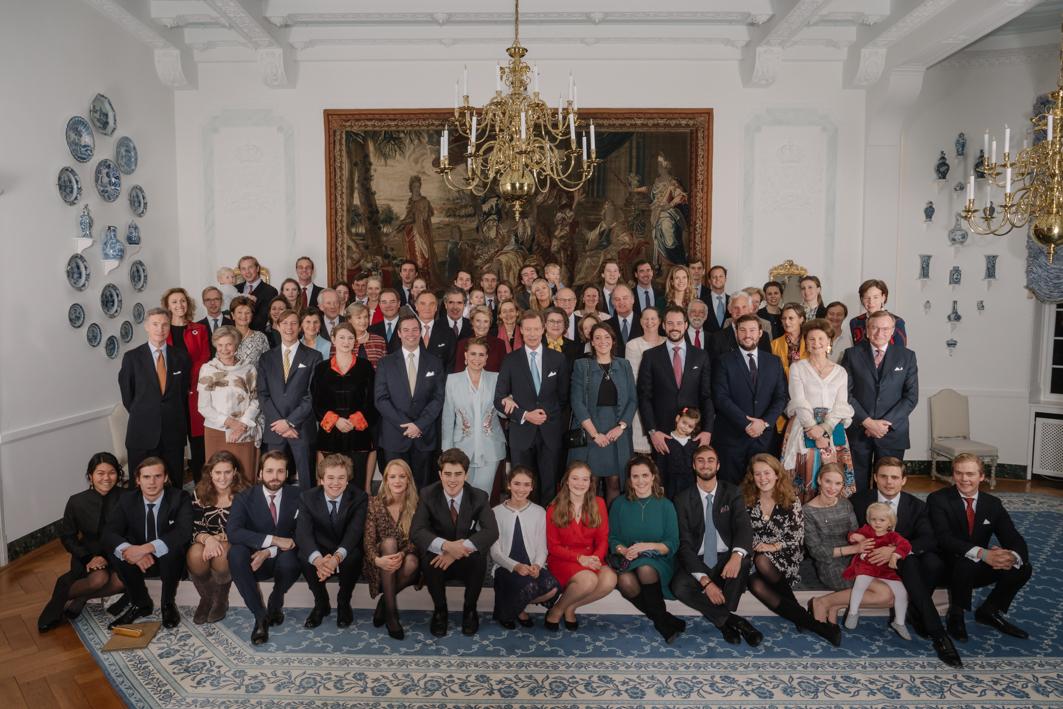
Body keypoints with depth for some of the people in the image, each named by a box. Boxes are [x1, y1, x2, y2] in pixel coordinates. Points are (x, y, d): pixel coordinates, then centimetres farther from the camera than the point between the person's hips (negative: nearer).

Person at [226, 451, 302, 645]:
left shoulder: (296, 499, -1)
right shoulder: (245, 498, -5)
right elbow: (232, 531, -20)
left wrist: (269, 552, -23)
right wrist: (273, 540, -30)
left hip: (282, 560, 0)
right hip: (254, 561, 0)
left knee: (289, 561, -35)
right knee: (236, 552, -32)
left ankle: (275, 604, -1)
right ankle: (260, 615, -20)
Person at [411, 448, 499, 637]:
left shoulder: (479, 497, -10)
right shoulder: (428, 495, -10)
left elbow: (492, 531, -21)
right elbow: (416, 531, -20)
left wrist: (459, 549, -36)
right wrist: (446, 545, -38)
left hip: (467, 561, 0)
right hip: (440, 559, 0)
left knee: (479, 557, -32)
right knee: (428, 558, -32)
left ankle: (470, 609, -5)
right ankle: (439, 610, -5)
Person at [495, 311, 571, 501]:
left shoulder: (558, 359, 4)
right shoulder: (510, 360, 1)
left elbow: (564, 397, 11)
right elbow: (499, 400, 0)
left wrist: (548, 414, 0)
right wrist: (525, 415, -10)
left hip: (550, 433, 1)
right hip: (521, 432, 0)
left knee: (550, 486, 5)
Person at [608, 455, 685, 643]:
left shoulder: (665, 505, 5)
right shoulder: (619, 504, 8)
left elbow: (673, 544, 0)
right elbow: (611, 538, 7)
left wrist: (648, 546, -18)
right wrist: (623, 550, -15)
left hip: (658, 562, -1)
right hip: (626, 562, 1)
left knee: (645, 569, -37)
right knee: (625, 581, -34)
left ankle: (660, 620, -20)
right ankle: (665, 621, -21)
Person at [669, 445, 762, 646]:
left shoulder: (732, 493, 4)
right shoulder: (683, 499, 0)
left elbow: (744, 526, -12)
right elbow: (685, 543, -7)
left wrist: (737, 555, -36)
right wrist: (705, 580, -21)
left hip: (726, 560, 1)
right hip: (697, 562, 0)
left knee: (744, 561, -33)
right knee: (679, 586, -31)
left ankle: (721, 620, -18)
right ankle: (731, 620, -16)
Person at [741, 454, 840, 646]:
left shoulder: (791, 500, -2)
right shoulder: (747, 501, 3)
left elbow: (797, 535, -5)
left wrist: (775, 546, -17)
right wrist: (755, 545, -12)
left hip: (786, 556, -2)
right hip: (756, 557, 2)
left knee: (763, 562, -36)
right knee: (756, 585, -30)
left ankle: (800, 616, -18)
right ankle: (814, 623, -21)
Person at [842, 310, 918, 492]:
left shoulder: (906, 356, 6)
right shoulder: (852, 354, 3)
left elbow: (911, 396, 1)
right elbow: (846, 393, -2)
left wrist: (886, 423, -9)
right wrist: (867, 422, -11)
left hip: (893, 431, 1)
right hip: (858, 430, 0)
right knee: (857, 484, 2)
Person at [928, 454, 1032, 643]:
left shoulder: (993, 503, 2)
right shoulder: (937, 500, -14)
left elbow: (1015, 540, -7)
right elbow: (944, 538, -27)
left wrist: (1012, 557, -32)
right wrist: (983, 554, -40)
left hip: (980, 568, 5)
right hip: (949, 568, -5)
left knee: (1023, 569, -16)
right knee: (965, 564, -36)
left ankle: (988, 612, 7)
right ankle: (956, 615, -9)